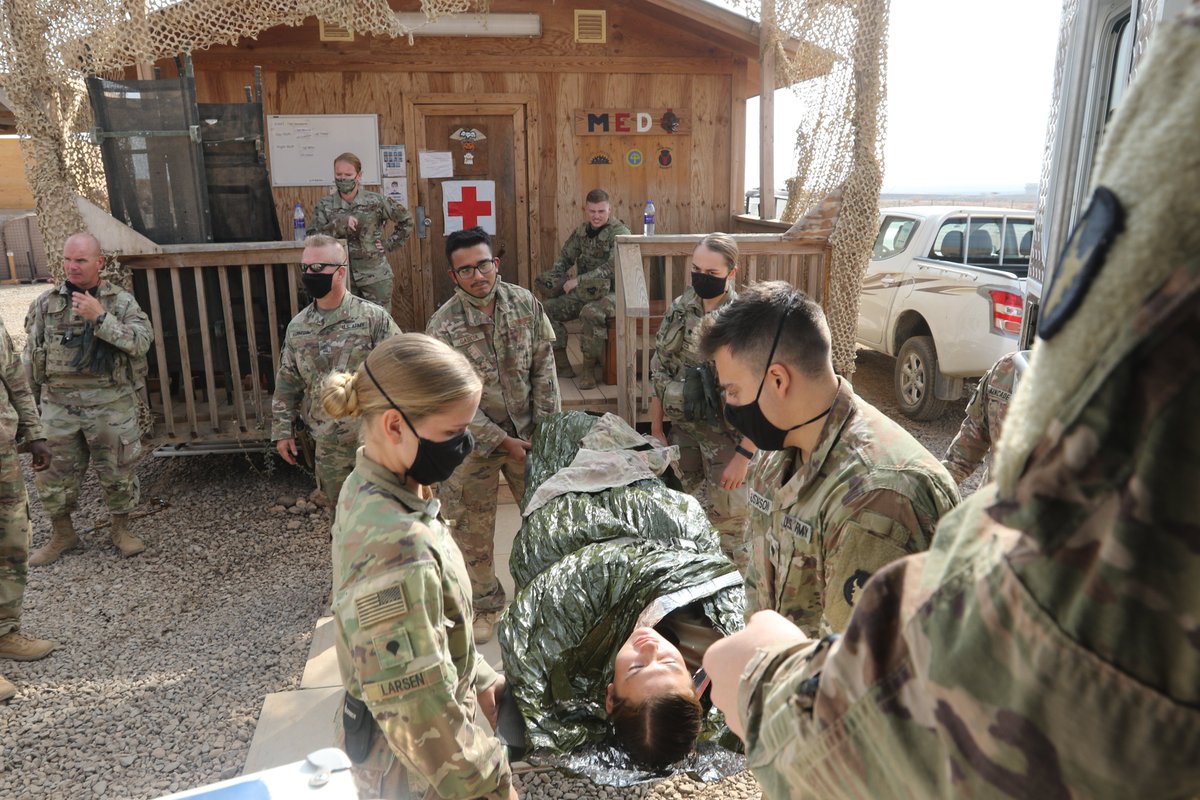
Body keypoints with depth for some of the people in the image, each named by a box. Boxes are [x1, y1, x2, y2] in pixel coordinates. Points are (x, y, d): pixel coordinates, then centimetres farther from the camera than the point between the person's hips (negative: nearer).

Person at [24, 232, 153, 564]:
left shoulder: (121, 302, -1)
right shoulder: (46, 304, 4)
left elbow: (141, 342, -17)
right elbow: (32, 355, 9)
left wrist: (100, 317, -24)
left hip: (111, 406, -2)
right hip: (59, 406, 2)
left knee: (117, 472, 8)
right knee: (56, 474, 9)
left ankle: (121, 530, 27)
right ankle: (62, 534, 29)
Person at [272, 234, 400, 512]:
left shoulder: (374, 318, -12)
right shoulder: (297, 327, 3)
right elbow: (287, 383, 12)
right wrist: (282, 430, 10)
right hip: (328, 444, 4)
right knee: (340, 510, 19)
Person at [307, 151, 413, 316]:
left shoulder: (375, 201, -1)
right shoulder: (324, 205, 1)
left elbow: (406, 219, 10)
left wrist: (390, 244, 4)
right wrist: (338, 225, -19)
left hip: (376, 276, -1)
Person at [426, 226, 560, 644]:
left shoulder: (525, 303, -8)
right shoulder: (443, 327, -18)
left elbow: (543, 365, -2)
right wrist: (502, 441, -16)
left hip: (527, 431, 3)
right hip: (474, 439, -3)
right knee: (473, 528, 9)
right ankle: (484, 604, 31)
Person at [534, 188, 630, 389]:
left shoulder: (619, 232, -12)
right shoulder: (582, 231, 9)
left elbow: (613, 267, -24)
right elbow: (565, 257, 19)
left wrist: (578, 280, -24)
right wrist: (555, 279, -1)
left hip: (612, 293, -7)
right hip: (584, 293, 7)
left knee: (591, 313, -37)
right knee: (548, 308, -7)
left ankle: (589, 368, -20)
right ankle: (561, 363, 2)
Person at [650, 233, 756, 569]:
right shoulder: (679, 310, 0)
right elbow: (660, 373, 8)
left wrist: (743, 454, -16)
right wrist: (656, 430, 7)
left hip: (728, 437, -5)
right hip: (683, 430, 5)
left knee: (730, 522, 4)